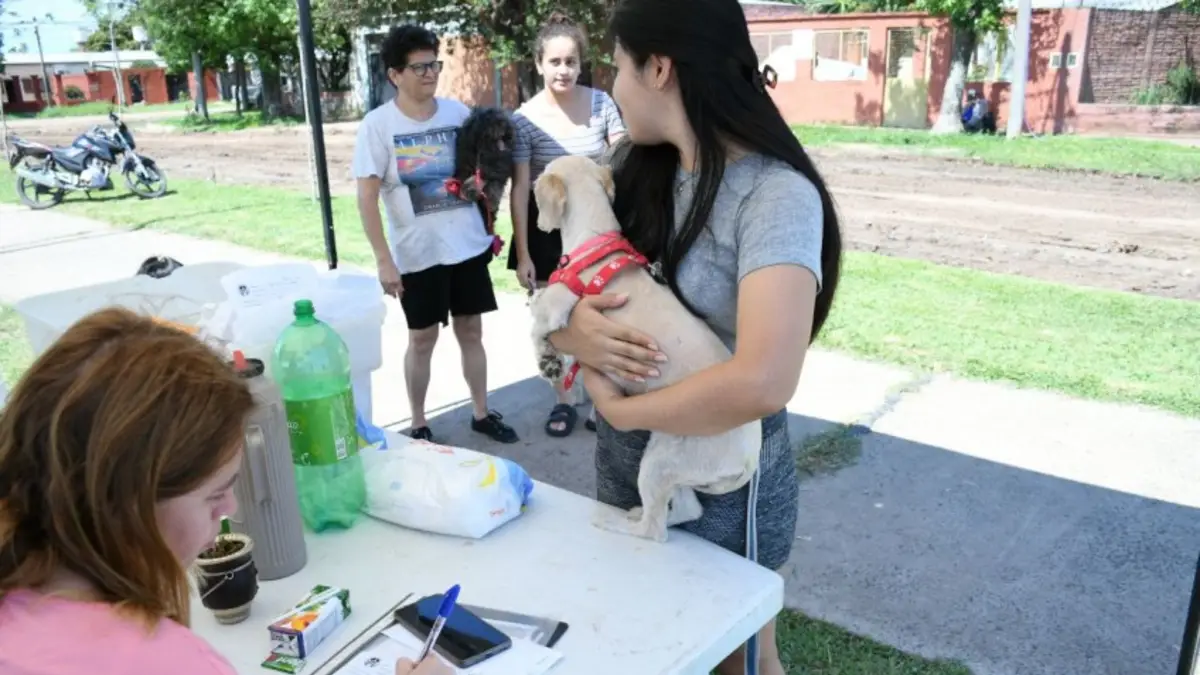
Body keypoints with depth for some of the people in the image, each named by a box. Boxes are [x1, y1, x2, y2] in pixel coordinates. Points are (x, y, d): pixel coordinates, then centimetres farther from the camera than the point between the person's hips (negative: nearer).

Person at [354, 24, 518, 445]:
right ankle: (418, 425, 24)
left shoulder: (457, 112, 0)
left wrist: (490, 227, 6)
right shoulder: (378, 125, -10)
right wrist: (383, 259, -16)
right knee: (422, 338, 8)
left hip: (468, 245, 3)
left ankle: (482, 413, 27)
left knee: (472, 330, 12)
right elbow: (366, 197, -11)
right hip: (417, 253, -3)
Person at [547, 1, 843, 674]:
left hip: (723, 478, -6)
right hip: (624, 460, 6)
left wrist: (618, 409, -21)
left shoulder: (774, 194, -24)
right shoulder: (633, 168, -2)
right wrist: (575, 329, -21)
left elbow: (762, 381, -36)